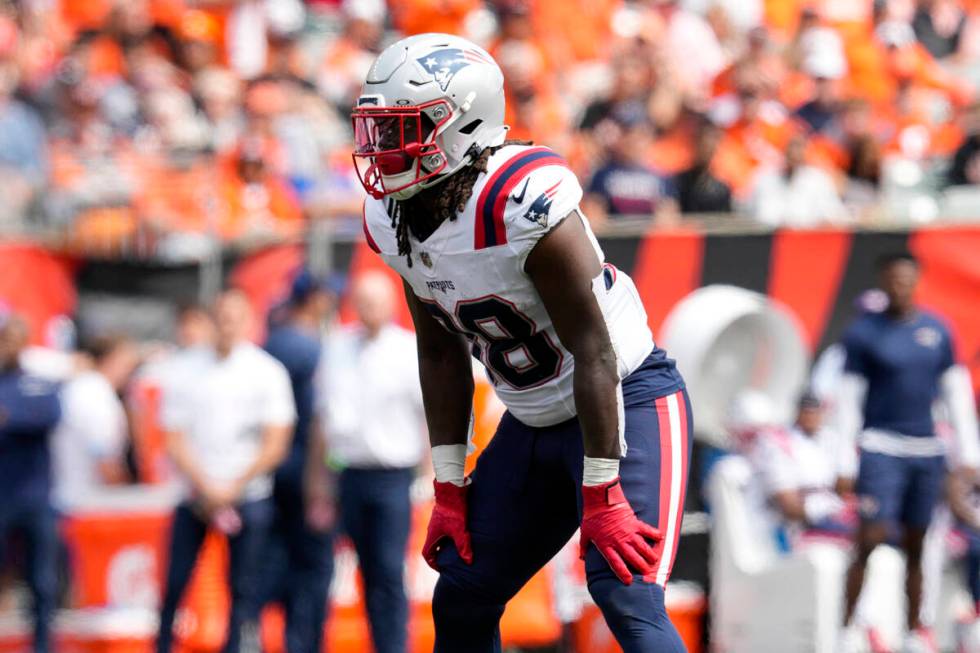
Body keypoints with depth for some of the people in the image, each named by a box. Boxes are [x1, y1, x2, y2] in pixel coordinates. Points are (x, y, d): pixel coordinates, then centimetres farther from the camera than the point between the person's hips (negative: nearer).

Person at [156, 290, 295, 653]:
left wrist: (232, 489, -7)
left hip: (248, 496, -1)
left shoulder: (268, 373, 0)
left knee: (244, 588, -3)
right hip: (194, 496, 1)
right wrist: (208, 488, -8)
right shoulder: (187, 372, 4)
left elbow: (275, 445, -2)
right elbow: (175, 441, 3)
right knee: (175, 581, 0)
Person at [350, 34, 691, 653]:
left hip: (626, 401, -8)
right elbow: (442, 356, 8)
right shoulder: (394, 223, -4)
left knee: (628, 599, -22)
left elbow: (594, 353, -25)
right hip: (534, 421, 8)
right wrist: (449, 490, 8)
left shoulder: (523, 204, -29)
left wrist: (600, 498, -22)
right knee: (461, 602, 9)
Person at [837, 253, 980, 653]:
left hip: (926, 451, 4)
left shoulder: (937, 330, 9)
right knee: (871, 539, -14)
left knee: (915, 548, 8)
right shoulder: (864, 332, -2)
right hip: (881, 448, -4)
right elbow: (849, 398, -1)